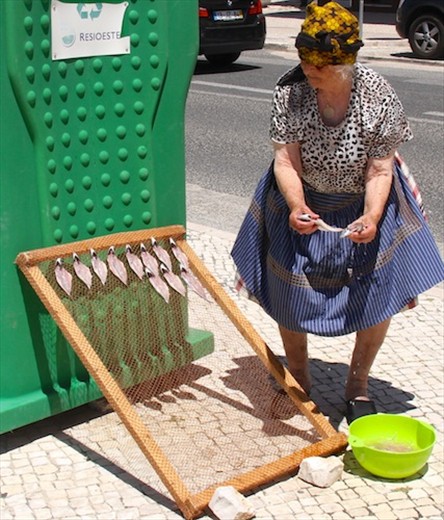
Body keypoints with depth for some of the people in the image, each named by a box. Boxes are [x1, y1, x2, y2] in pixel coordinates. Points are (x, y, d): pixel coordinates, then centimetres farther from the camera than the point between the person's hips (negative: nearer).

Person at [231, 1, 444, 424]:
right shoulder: (290, 91, -22)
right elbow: (286, 161, -22)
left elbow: (379, 171, -21)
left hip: (363, 205, 0)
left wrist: (371, 218, -39)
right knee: (290, 297, 5)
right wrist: (297, 207, -41)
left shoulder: (380, 98, -24)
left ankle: (358, 386, 24)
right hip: (301, 202, 1)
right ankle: (297, 383, 31)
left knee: (377, 297, 0)